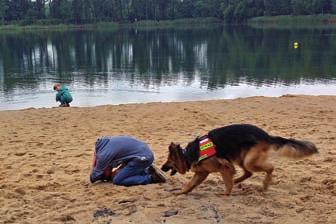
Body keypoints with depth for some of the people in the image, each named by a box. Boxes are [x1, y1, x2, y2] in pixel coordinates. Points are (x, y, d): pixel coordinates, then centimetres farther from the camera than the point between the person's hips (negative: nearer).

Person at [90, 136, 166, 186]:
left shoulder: (104, 154, -11)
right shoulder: (109, 141, 13)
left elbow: (93, 178, 0)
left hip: (143, 157, -9)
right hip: (147, 153, 9)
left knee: (117, 180, -4)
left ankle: (150, 178, -8)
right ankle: (148, 171, 12)